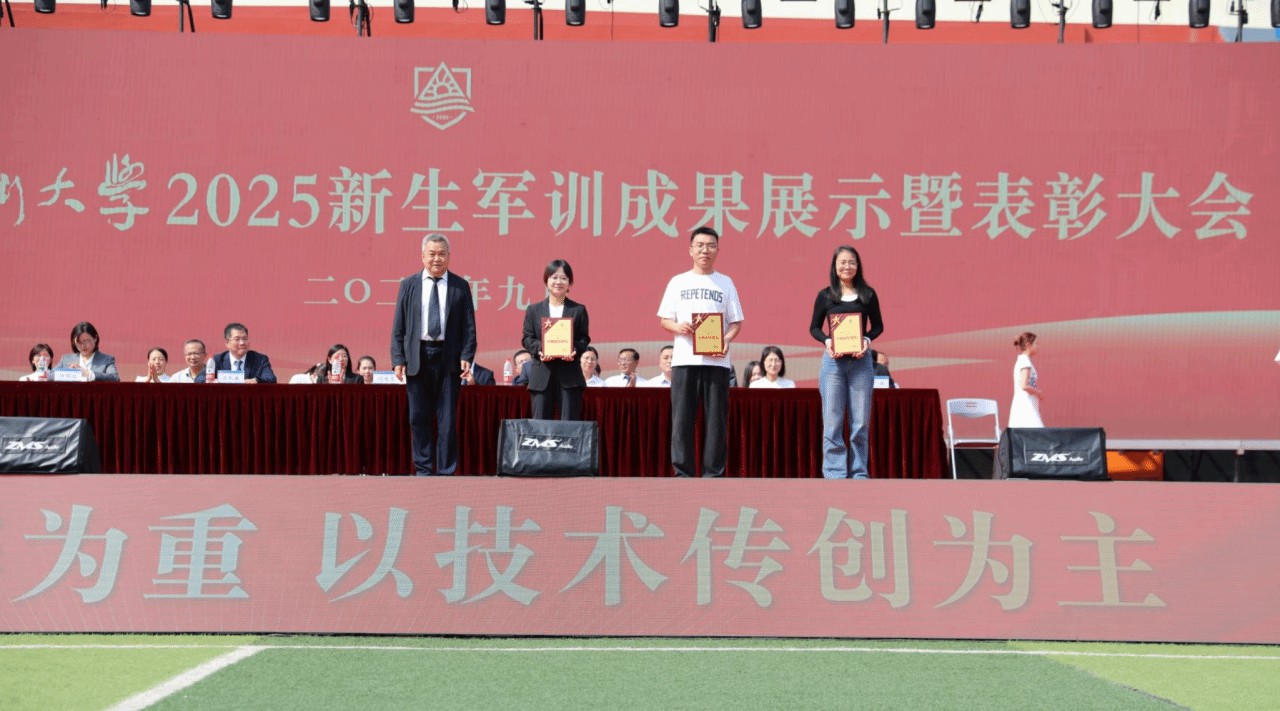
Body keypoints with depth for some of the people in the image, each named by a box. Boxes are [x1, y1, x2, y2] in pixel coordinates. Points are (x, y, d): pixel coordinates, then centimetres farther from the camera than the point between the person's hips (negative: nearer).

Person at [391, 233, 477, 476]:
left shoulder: (460, 286, 5)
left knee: (447, 418, 0)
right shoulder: (408, 285, 8)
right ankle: (423, 469, 14)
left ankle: (446, 471, 8)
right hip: (417, 357, 1)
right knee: (419, 417, 5)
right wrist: (398, 359, -2)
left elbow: (469, 325, 5)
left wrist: (467, 356, -7)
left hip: (449, 357, -1)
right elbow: (398, 326, 6)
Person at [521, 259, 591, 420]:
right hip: (542, 376, 1)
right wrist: (538, 350, -13)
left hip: (569, 374, -1)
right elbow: (527, 338, 7)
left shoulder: (578, 310, 10)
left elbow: (585, 338, 4)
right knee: (540, 421, 0)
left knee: (569, 423, -3)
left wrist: (575, 350, -16)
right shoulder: (533, 310, 12)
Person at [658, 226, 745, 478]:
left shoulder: (725, 283, 12)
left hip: (717, 360, 0)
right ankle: (683, 472, 3)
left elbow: (736, 322, 10)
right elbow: (664, 319, 11)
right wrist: (679, 327, -10)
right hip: (684, 359, 0)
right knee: (682, 417, -3)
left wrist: (727, 340, -10)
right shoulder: (678, 282, 12)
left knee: (716, 418, -2)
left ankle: (713, 473, 3)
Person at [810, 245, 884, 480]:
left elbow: (878, 325, 11)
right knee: (832, 420, 0)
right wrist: (827, 341, -10)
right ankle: (834, 472, 6)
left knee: (861, 421, 2)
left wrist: (867, 339, -9)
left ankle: (859, 472, 11)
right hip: (833, 361, 0)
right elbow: (814, 328, 9)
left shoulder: (867, 294, 6)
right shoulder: (825, 295, 4)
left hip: (860, 361, 1)